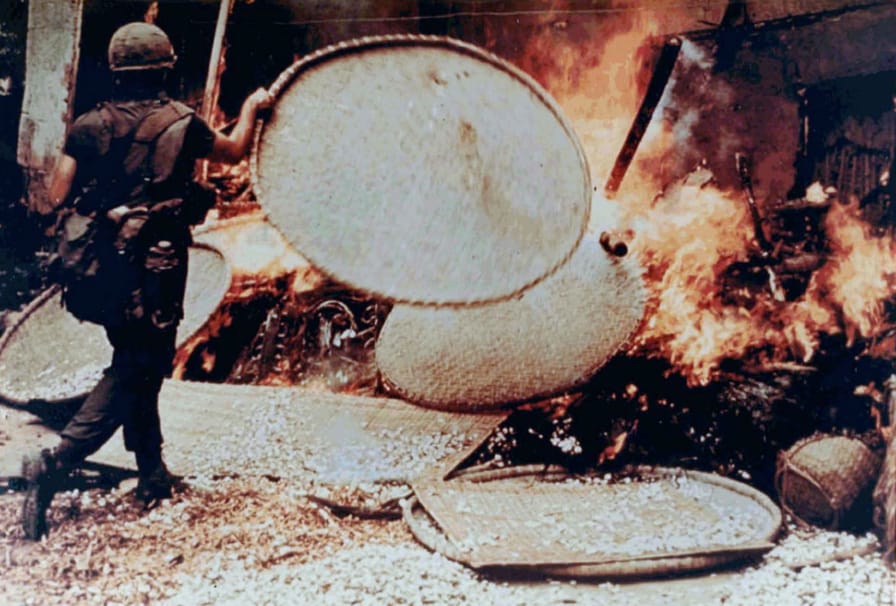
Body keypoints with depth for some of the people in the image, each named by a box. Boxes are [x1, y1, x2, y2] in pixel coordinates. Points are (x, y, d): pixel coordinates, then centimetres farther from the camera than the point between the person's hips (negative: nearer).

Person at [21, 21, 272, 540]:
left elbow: (56, 200, -2)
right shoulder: (181, 124, -5)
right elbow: (234, 152, 14)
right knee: (134, 374, 0)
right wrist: (251, 109, 32)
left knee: (134, 366, 19)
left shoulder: (88, 126, 2)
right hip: (156, 268, -5)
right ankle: (56, 464, -16)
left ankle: (154, 476, 28)